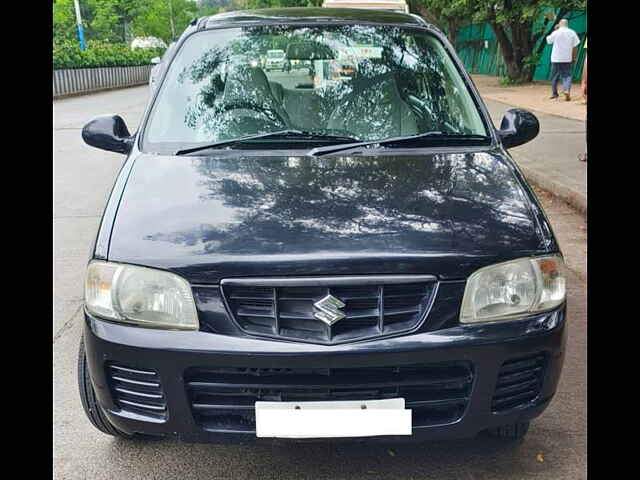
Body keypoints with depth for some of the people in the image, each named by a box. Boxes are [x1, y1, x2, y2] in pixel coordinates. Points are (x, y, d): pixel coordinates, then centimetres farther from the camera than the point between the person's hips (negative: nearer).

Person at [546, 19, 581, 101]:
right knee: (567, 75, 5)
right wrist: (573, 58, 11)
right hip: (567, 59, 1)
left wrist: (555, 29, 14)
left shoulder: (556, 33, -6)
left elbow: (548, 40, 12)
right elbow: (574, 46, 2)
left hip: (556, 59, -1)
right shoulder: (572, 33, 1)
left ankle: (554, 93, 19)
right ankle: (567, 90, -19)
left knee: (555, 76, 12)